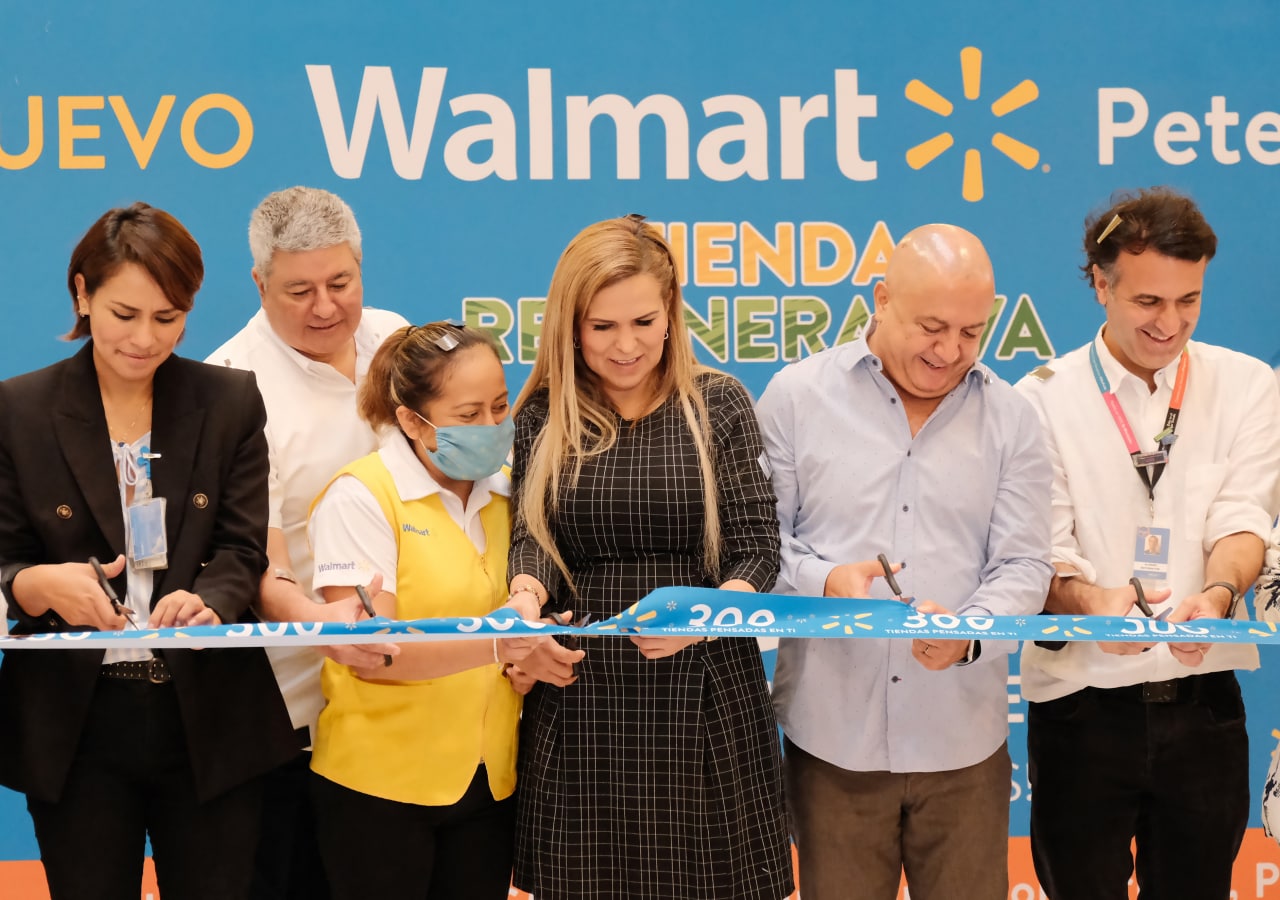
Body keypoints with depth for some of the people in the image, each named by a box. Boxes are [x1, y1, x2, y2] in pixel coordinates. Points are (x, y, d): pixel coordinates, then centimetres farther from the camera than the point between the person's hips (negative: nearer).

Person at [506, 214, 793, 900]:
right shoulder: (542, 419, 6)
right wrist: (525, 604, -27)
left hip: (703, 702, -1)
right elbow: (532, 537, -3)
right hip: (578, 706, 1)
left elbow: (756, 546, -3)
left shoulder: (719, 405, 2)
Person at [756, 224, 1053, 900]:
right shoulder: (797, 396, 0)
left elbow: (1022, 566, -1)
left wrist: (967, 634, -21)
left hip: (963, 741, 1)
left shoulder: (1010, 419, 3)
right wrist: (823, 582, -18)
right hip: (831, 735, -1)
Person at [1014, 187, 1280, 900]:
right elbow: (1041, 547, -9)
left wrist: (1217, 594, -29)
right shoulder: (1044, 399, -3)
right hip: (1082, 704, -1)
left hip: (1202, 704, 2)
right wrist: (1091, 600, -31)